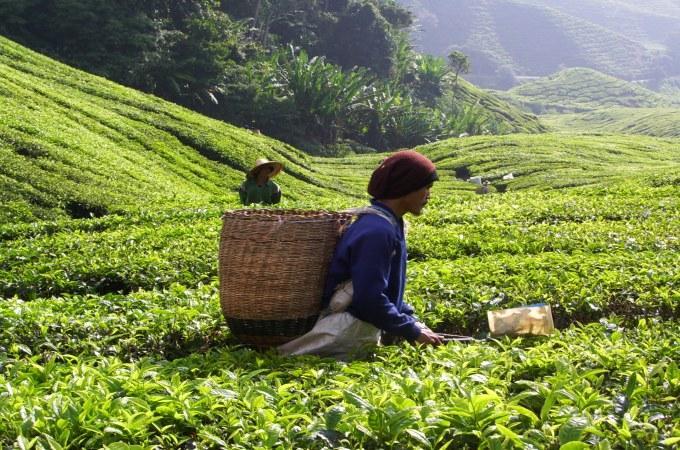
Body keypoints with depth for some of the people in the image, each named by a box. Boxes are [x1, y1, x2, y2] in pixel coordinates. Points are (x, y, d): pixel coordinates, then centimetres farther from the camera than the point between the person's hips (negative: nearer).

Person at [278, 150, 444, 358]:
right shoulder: (376, 231, -22)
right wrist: (413, 331, -17)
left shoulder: (388, 224, 10)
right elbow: (371, 299, -26)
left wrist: (412, 320, 9)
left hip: (364, 329, 10)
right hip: (349, 331, -10)